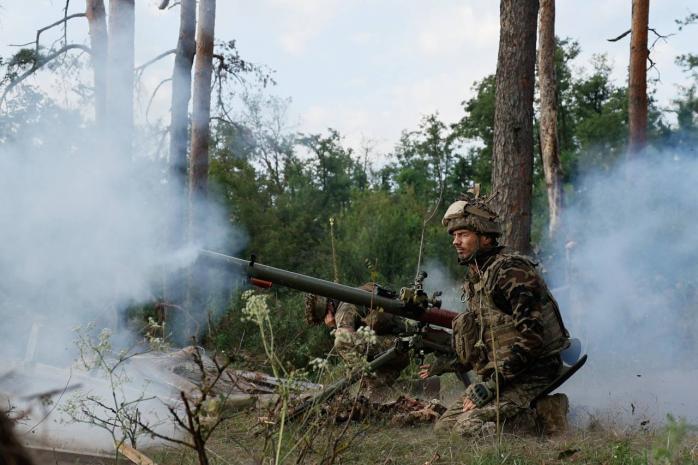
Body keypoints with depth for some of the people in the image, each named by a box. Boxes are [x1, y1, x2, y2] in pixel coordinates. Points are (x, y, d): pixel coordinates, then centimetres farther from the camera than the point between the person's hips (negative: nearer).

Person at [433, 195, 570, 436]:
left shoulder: (510, 271, -15)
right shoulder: (474, 277, 14)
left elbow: (532, 335, -23)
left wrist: (492, 384, -22)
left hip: (528, 377, -9)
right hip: (494, 376, 10)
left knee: (468, 427, -25)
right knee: (443, 427, 2)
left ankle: (537, 422, -4)